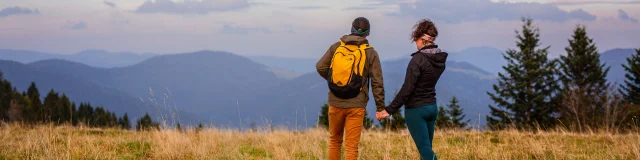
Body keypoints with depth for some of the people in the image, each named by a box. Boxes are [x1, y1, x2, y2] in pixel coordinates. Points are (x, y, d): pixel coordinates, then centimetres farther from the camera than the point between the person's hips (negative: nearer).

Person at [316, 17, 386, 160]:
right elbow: (377, 82, -5)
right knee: (351, 146, -1)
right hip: (356, 105, -2)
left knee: (334, 140, 19)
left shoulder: (336, 47, 3)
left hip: (335, 103, 2)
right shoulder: (370, 53, -3)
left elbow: (320, 67, 0)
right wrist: (380, 107, 0)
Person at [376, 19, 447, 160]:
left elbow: (407, 89, -20)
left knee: (424, 148, -7)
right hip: (432, 107, 7)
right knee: (427, 148, 14)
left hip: (416, 109, -7)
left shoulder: (418, 59, -18)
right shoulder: (440, 59, 3)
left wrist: (389, 110, -16)